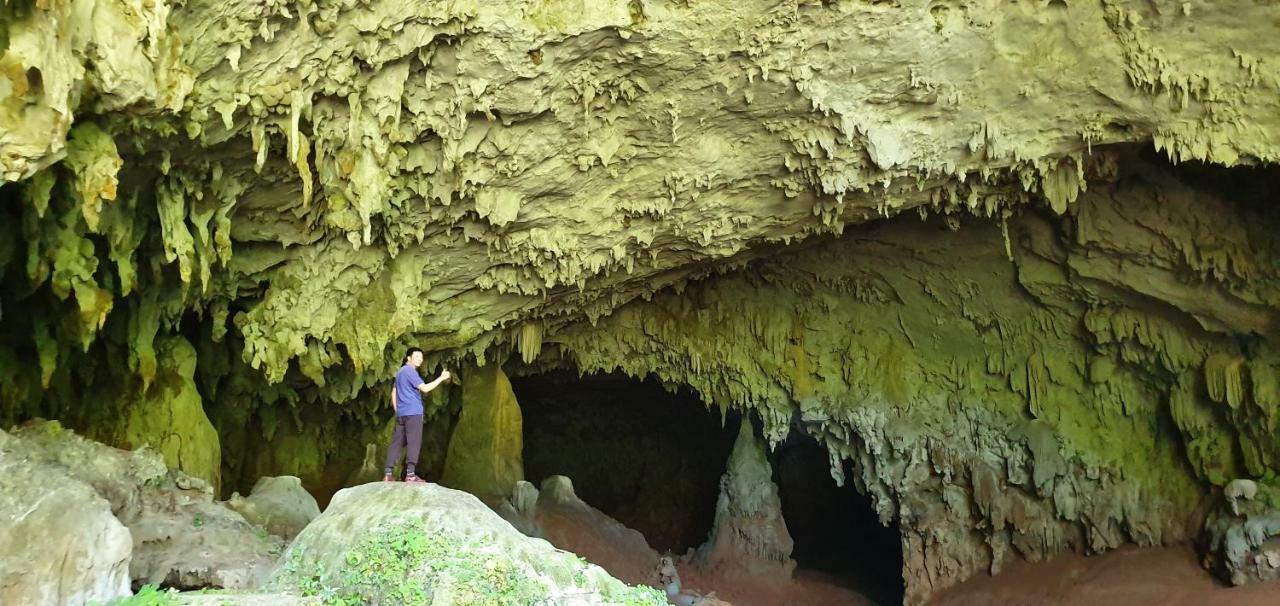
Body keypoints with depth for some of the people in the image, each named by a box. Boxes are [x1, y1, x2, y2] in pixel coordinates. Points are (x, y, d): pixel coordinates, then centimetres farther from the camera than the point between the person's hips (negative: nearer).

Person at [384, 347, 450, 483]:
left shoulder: (400, 372, 21)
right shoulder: (410, 371, -9)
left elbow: (393, 392, 23)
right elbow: (424, 388, -17)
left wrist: (397, 411, 22)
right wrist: (441, 378, -13)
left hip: (401, 413, 9)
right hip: (413, 412, -9)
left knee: (397, 442, 6)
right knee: (414, 442, -9)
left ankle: (388, 473, 2)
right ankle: (410, 474, -15)